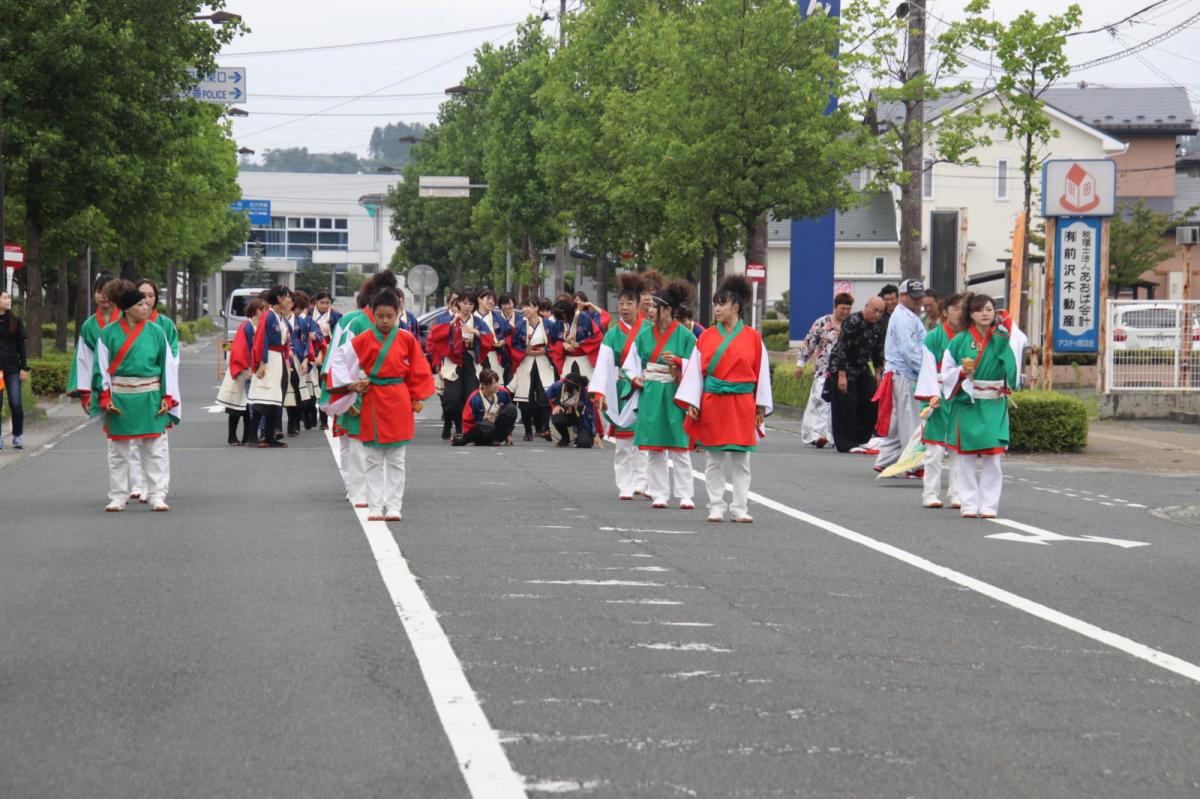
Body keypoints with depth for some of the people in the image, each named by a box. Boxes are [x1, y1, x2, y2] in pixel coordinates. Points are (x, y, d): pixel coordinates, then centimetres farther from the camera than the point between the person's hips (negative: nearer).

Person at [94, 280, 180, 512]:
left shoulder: (156, 332, 2)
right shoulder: (108, 333, -1)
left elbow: (168, 366, 4)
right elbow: (102, 368, 1)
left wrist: (168, 397, -2)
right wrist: (106, 397, -8)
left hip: (150, 398, 0)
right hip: (120, 399, 0)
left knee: (155, 450, -1)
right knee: (118, 451, 8)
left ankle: (158, 497, 4)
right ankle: (117, 497, 16)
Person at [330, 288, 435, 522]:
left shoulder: (407, 339, -1)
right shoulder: (364, 340, -2)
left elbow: (419, 370, 5)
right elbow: (339, 358, 3)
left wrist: (417, 398, 2)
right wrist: (350, 384, -3)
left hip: (398, 403, 0)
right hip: (372, 402, 0)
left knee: (396, 460, 5)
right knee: (373, 460, 5)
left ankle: (394, 507, 9)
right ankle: (375, 508, 10)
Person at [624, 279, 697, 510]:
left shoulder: (685, 336, -4)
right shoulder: (644, 335, 9)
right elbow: (632, 362, 17)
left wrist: (677, 361, -20)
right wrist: (635, 379, -1)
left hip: (674, 397, -4)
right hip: (650, 396, 4)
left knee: (679, 448, -2)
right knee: (654, 448, 4)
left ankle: (685, 495, 4)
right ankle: (659, 495, 10)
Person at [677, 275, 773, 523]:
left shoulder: (752, 337, 1)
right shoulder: (706, 337, 4)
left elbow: (762, 372, 3)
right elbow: (695, 370, 3)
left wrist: (761, 407, 0)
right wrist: (691, 403, -5)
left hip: (742, 405, -1)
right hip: (712, 404, 1)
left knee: (740, 459, 2)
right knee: (714, 459, 4)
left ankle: (739, 508, 7)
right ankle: (716, 507, 10)